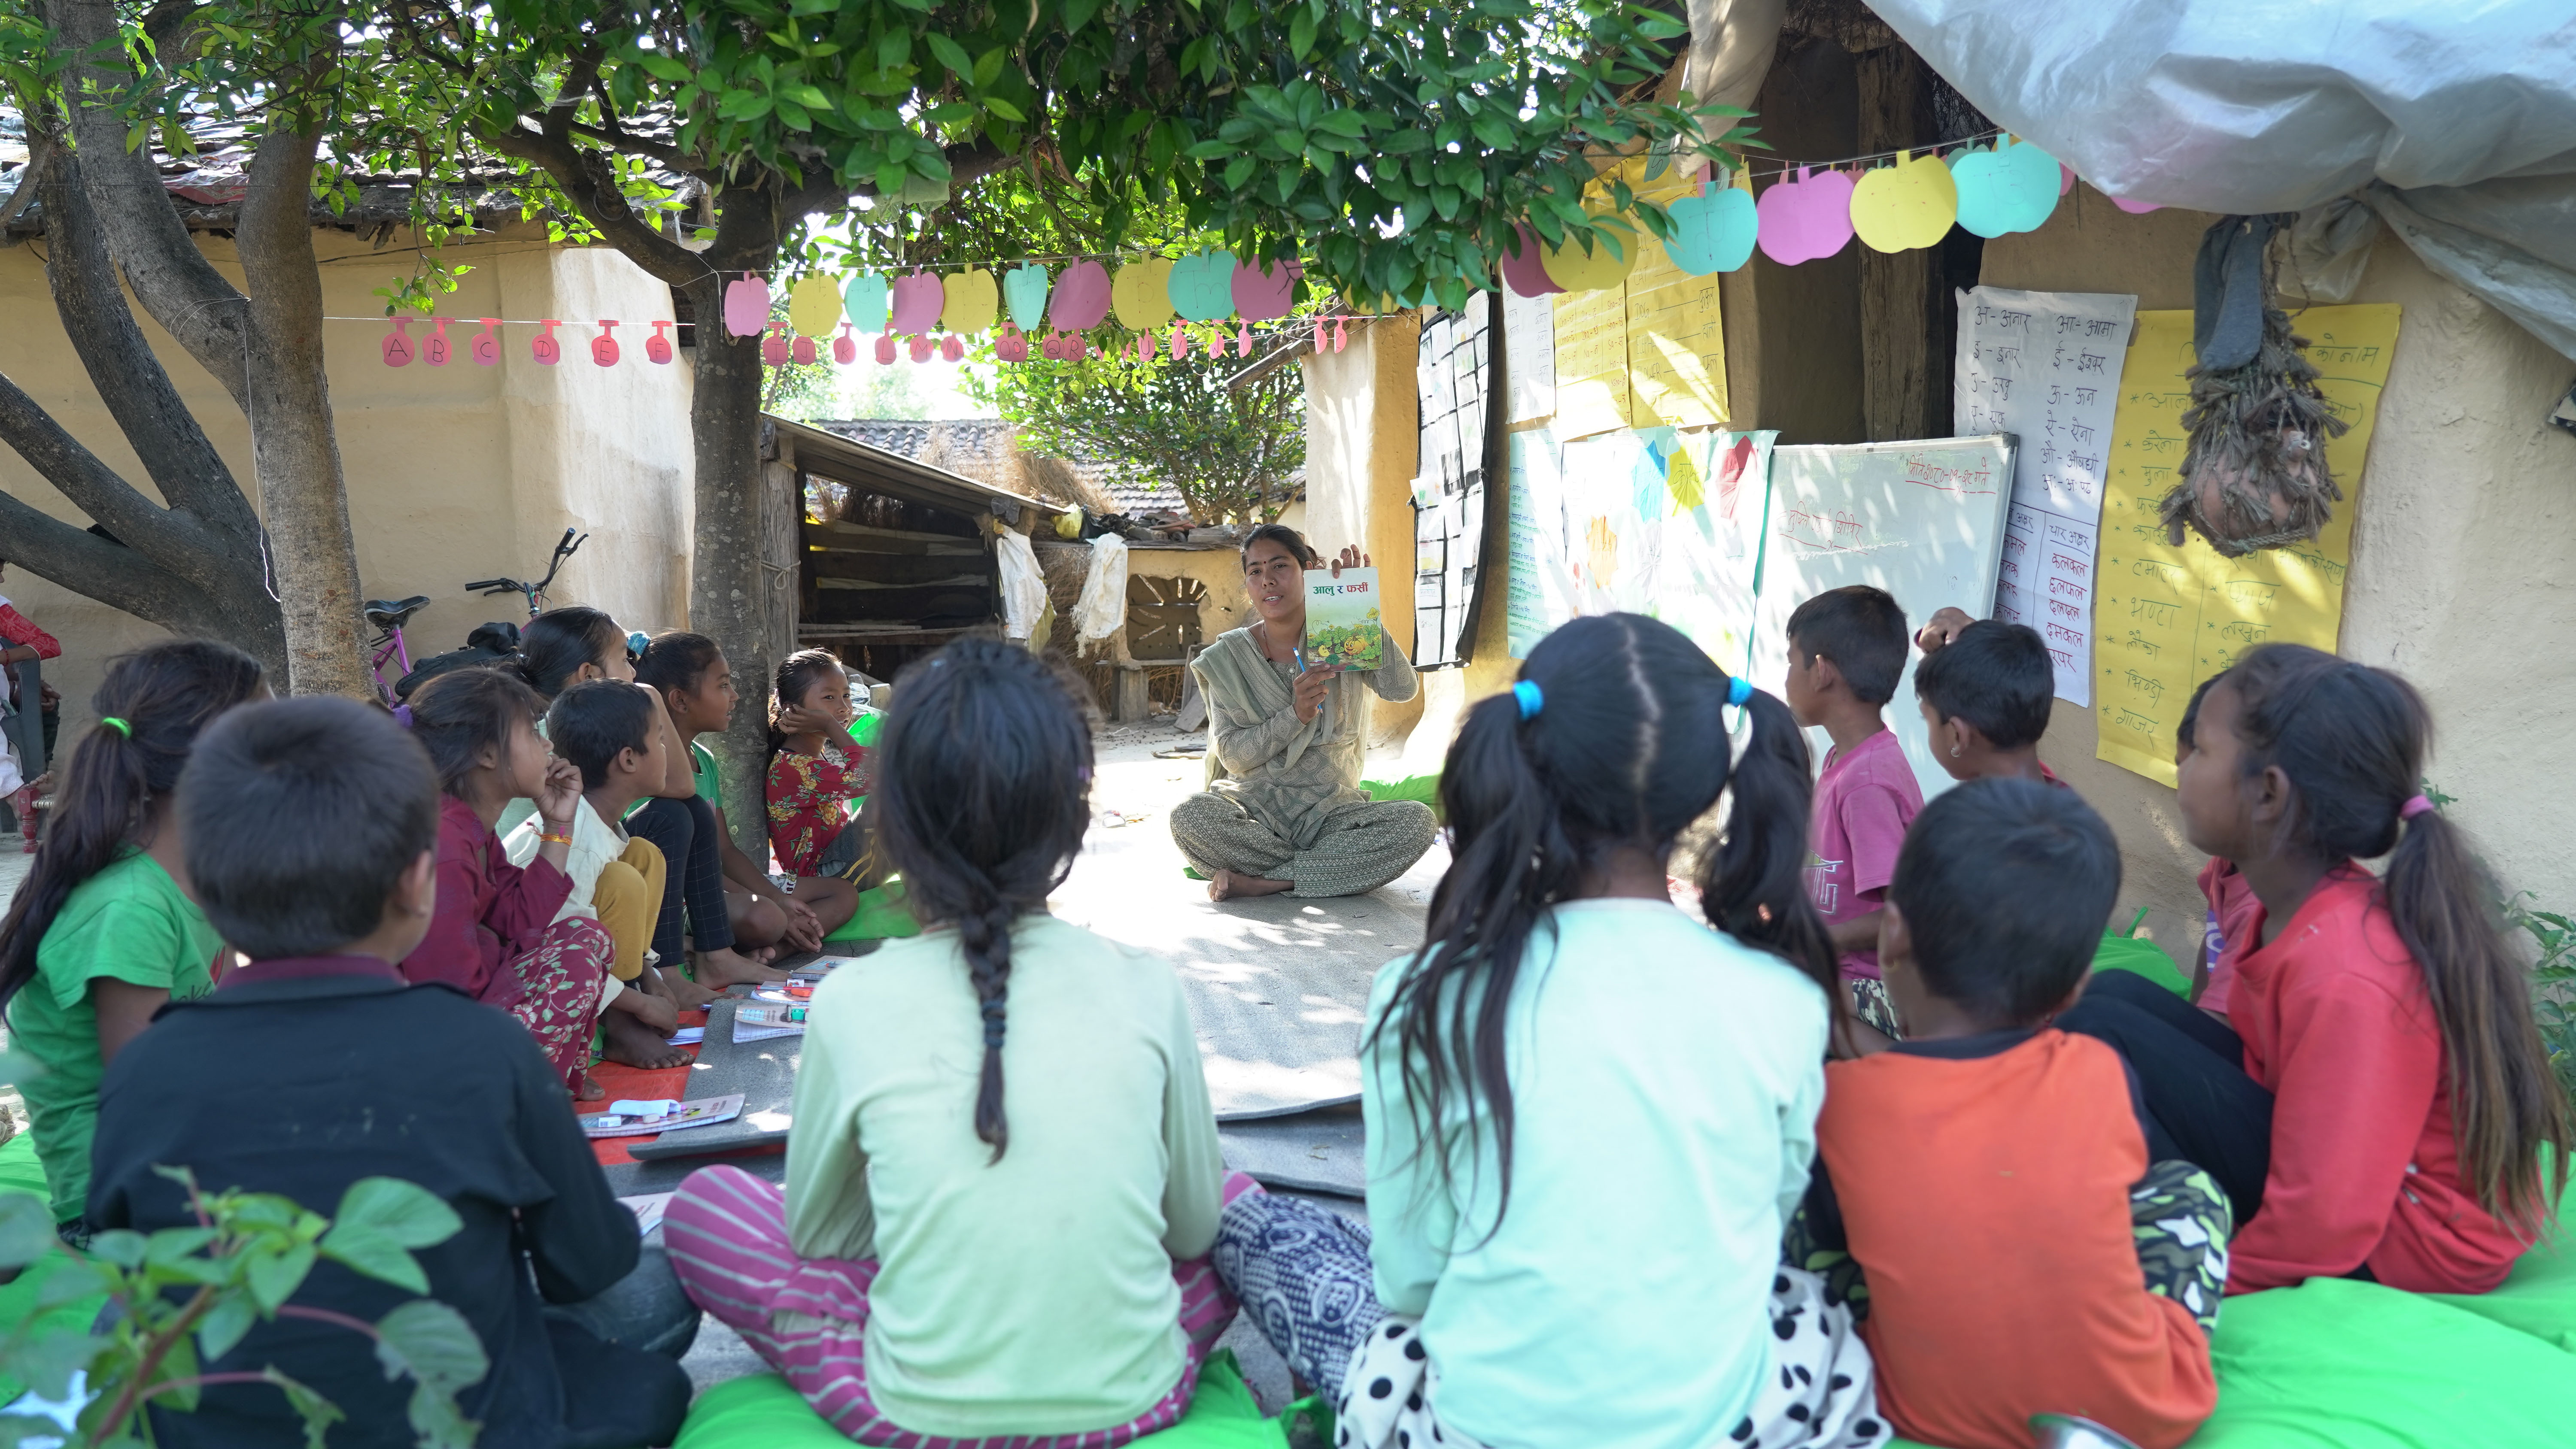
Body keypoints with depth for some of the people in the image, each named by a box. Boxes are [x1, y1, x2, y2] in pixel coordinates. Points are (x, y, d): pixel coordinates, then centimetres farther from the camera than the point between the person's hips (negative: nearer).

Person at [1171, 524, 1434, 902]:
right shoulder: (1228, 658, 2)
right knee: (1190, 817, -33)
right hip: (1255, 809, -1)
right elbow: (1232, 755, -5)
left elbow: (1402, 689, -16)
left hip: (1330, 811, 1)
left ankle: (1261, 882, -23)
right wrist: (1295, 715, -20)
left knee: (1418, 821, -28)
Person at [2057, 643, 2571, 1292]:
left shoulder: (2347, 982, -30)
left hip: (2407, 1249, -9)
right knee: (2113, 994, 4)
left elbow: (2322, 1225, -27)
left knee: (2100, 1031, -21)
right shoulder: (2312, 903, -4)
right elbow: (2265, 1055, 8)